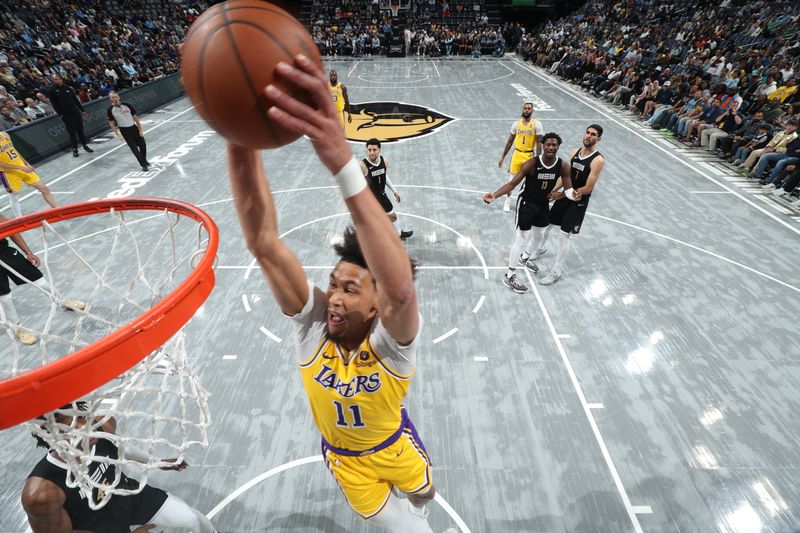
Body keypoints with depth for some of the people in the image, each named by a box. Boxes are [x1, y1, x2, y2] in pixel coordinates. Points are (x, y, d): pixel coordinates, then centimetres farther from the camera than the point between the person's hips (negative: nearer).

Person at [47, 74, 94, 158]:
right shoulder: (52, 90, -4)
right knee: (72, 133, 2)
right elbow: (54, 104, -6)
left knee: (80, 130, 10)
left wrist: (82, 110, 13)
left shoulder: (67, 87, 8)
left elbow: (76, 99, 14)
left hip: (76, 113, 3)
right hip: (66, 116, -3)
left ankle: (85, 146, 22)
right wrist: (61, 114, -11)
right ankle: (75, 149, 11)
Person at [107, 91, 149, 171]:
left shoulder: (127, 106, -8)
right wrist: (118, 134, -7)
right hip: (124, 131, -2)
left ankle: (144, 161, 36)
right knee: (134, 148, -4)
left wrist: (140, 130, -1)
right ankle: (143, 165, 6)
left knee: (143, 145, 10)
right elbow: (111, 123, -1)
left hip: (133, 127, 2)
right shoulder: (111, 110, -9)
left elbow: (135, 118, 1)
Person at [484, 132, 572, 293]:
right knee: (522, 239, -5)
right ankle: (509, 277, 7)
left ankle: (524, 258, 54)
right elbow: (512, 183, -26)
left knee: (539, 235, 23)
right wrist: (495, 195, -39)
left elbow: (569, 190, -7)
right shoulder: (532, 163, -24)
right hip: (526, 204, -6)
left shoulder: (563, 166, -12)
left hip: (544, 205, 6)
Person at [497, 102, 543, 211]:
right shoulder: (516, 124, 3)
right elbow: (510, 141, 9)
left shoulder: (537, 124, -7)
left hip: (529, 155, -2)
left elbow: (539, 143, -8)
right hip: (517, 154, 2)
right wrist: (503, 157, 8)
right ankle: (508, 200, 20)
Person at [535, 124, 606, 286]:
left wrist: (563, 194, -20)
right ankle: (540, 249, 45)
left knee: (564, 235, -6)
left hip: (579, 202, -6)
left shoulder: (598, 160, -19)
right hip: (566, 195, 7)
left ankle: (556, 272, 6)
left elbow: (588, 188, -21)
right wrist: (555, 189, -10)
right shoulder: (575, 152, 2)